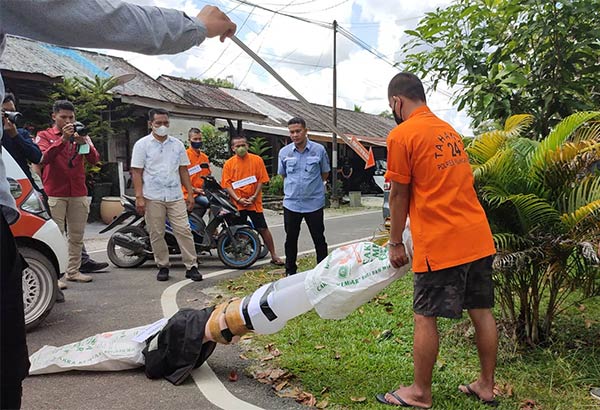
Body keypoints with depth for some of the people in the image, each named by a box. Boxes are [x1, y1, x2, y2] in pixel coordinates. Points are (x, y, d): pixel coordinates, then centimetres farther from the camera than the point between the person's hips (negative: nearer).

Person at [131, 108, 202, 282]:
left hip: (175, 196, 2)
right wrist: (139, 197, -10)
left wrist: (190, 194, 8)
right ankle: (163, 266, 18)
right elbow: (136, 172, -2)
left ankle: (191, 266, 2)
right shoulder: (142, 144, 2)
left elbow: (183, 170, 14)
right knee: (156, 234, 4)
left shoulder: (177, 144, 11)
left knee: (184, 231, -3)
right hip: (153, 197, -2)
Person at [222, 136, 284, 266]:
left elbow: (261, 180, -2)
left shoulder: (257, 160, 1)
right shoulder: (229, 164, 3)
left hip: (254, 202, -1)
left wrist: (253, 197, -11)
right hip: (237, 203, 1)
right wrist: (238, 199, -13)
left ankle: (274, 256, 10)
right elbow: (227, 184, -1)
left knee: (263, 229, 1)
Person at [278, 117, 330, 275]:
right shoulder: (284, 152, 2)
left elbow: (325, 173, 10)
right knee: (291, 239, 11)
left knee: (319, 239, 6)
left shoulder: (319, 150, -4)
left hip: (314, 202, -2)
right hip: (291, 203, 2)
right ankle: (290, 271, 25)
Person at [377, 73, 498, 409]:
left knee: (426, 318, 4)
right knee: (482, 311, 14)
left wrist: (395, 243, 5)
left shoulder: (401, 135, -8)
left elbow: (399, 195, -6)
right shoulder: (449, 130, 17)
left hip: (440, 243, -8)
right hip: (479, 236, 8)